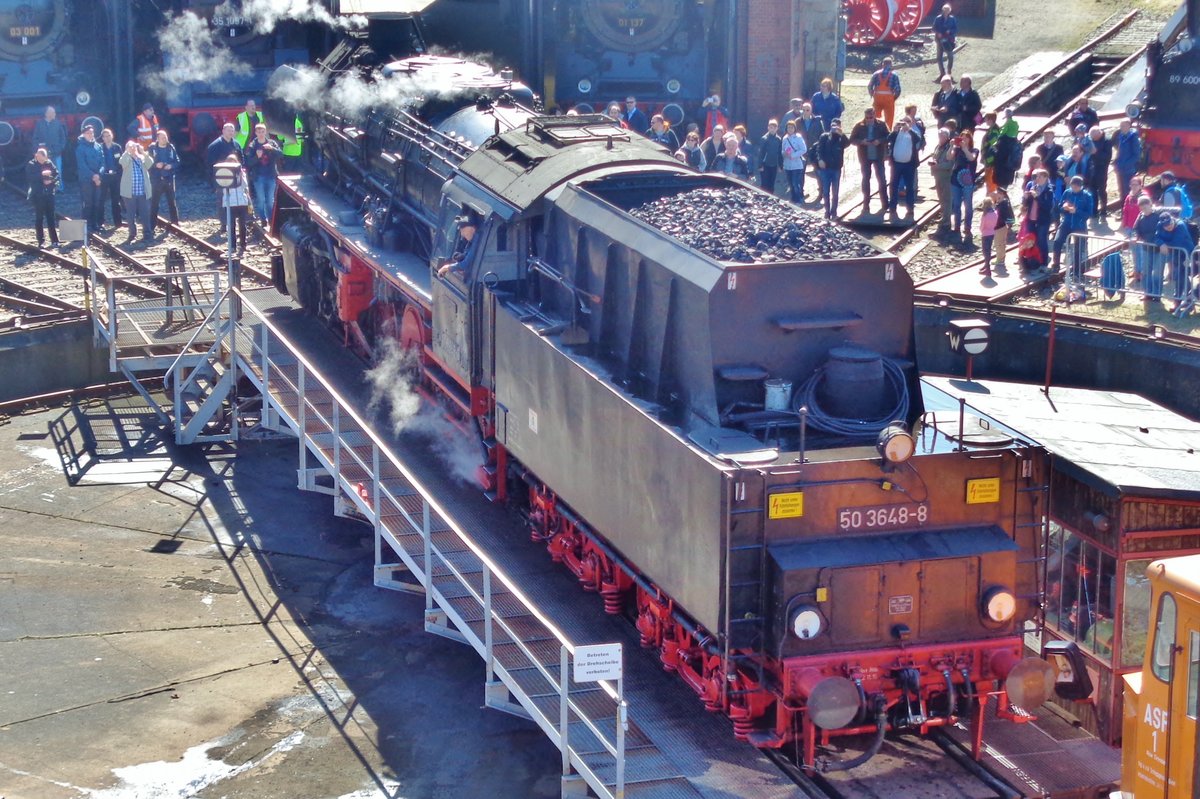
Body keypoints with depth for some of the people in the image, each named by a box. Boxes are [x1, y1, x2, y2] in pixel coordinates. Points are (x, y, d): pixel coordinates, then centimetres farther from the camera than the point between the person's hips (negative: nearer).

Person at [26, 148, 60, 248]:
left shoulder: (49, 163, 4)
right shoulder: (31, 165, -5)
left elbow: (57, 174, 7)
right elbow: (29, 178, -17)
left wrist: (51, 180, -12)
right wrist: (42, 174, -24)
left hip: (49, 194, 3)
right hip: (38, 195, -3)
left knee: (51, 217, 7)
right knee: (39, 218, 0)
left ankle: (54, 240, 12)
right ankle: (41, 241, 4)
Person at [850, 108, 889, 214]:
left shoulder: (881, 125, -6)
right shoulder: (859, 126, -5)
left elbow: (888, 137, -2)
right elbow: (852, 140, -4)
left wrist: (880, 141, -20)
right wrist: (862, 142, -21)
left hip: (878, 156, 0)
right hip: (865, 157, 0)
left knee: (881, 179, 5)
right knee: (866, 179, 6)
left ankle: (885, 204, 14)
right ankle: (866, 204, 13)